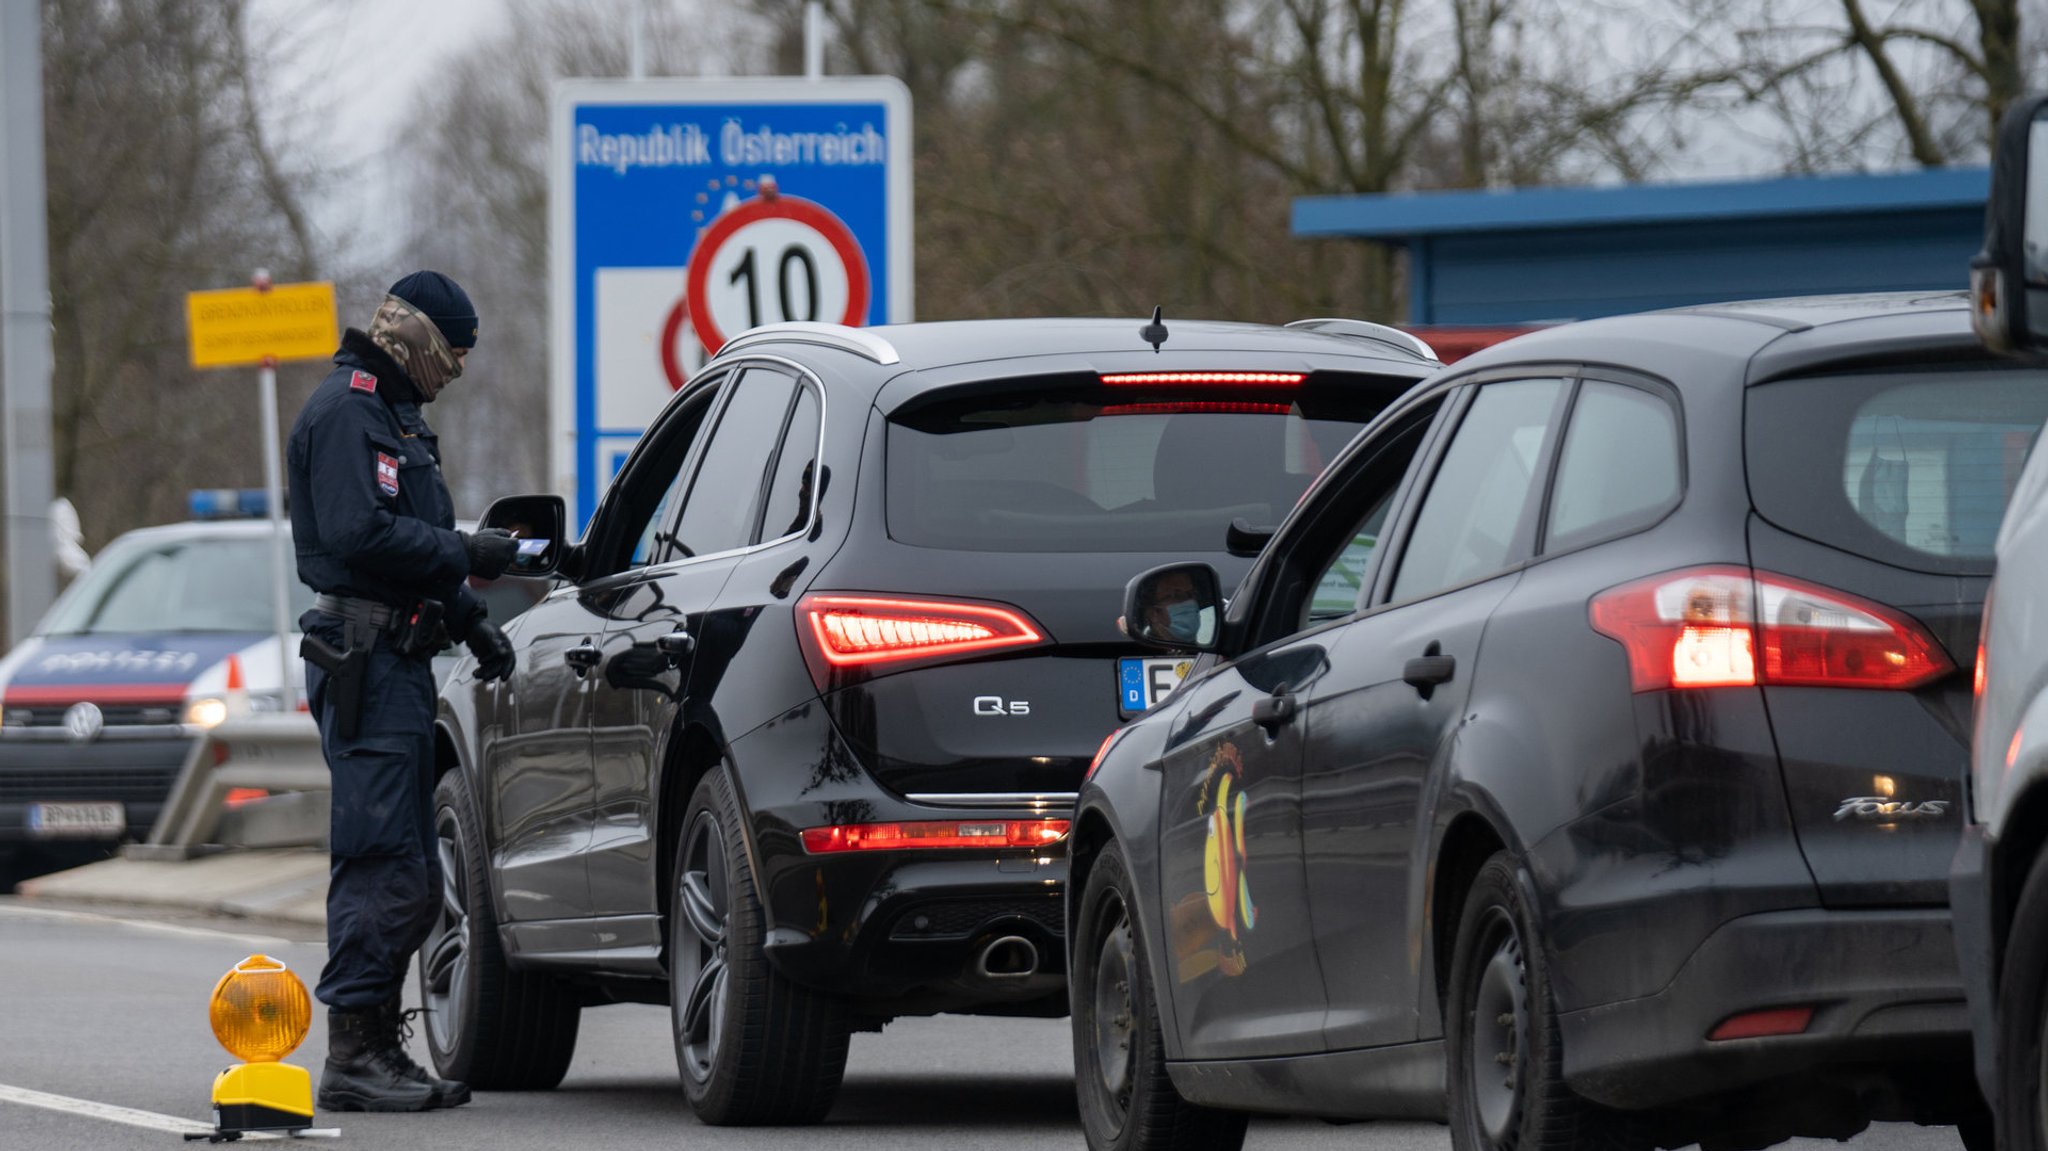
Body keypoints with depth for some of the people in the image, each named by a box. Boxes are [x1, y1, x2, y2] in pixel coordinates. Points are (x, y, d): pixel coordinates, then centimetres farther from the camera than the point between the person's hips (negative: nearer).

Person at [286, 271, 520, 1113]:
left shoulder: (394, 414, 23)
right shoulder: (345, 411, -10)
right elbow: (360, 534, -22)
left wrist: (472, 623, 18)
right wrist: (466, 556, -15)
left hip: (399, 657, 11)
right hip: (366, 657, -11)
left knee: (407, 876, 12)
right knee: (383, 865, -13)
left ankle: (376, 1050, 16)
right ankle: (355, 1055, -12)